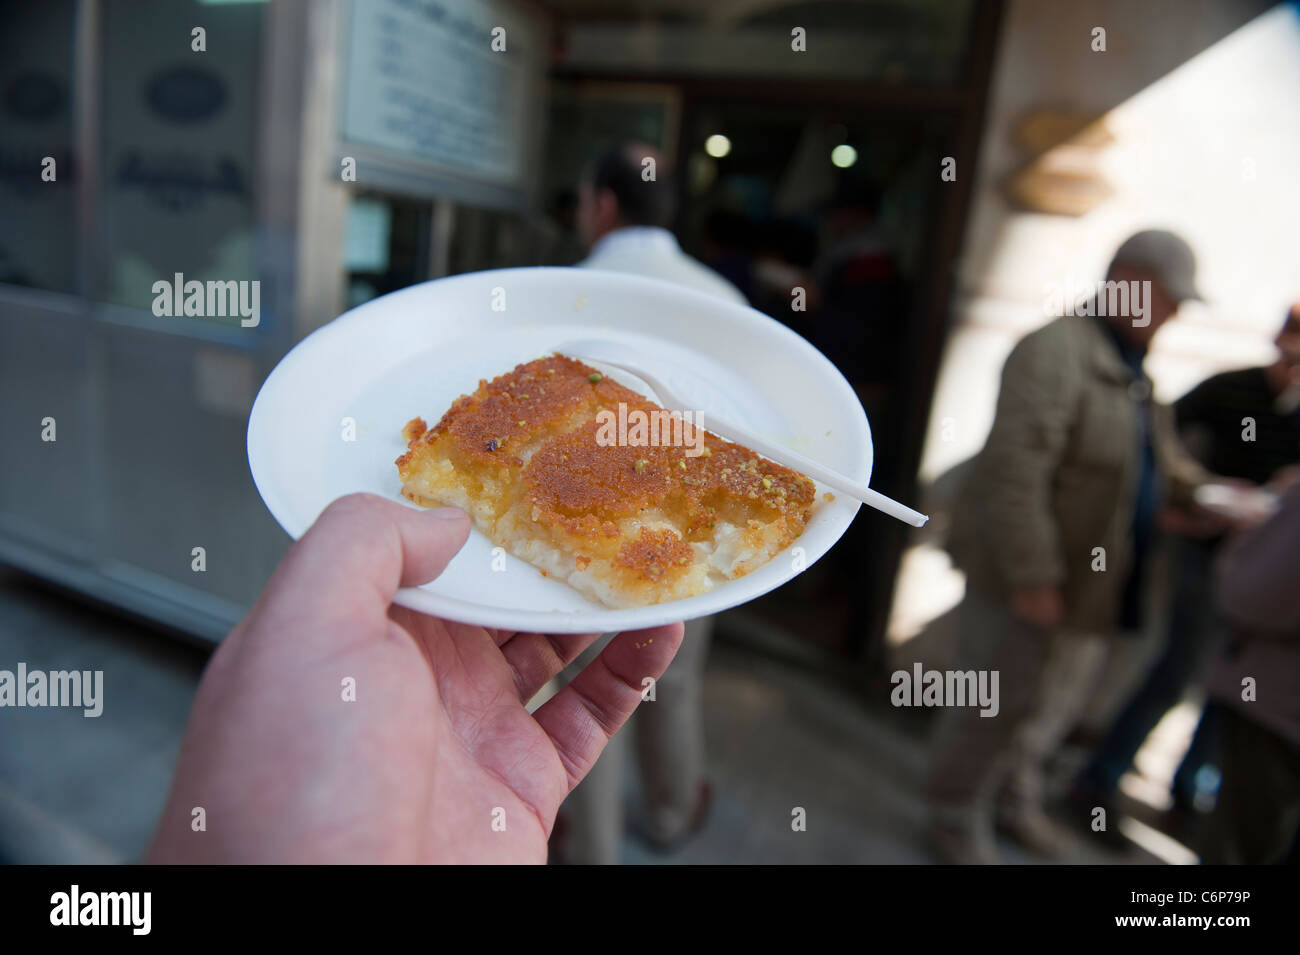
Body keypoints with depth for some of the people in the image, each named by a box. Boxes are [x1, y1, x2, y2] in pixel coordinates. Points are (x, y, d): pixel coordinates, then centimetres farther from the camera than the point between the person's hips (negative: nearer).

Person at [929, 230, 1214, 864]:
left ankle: (1013, 799, 45)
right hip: (1023, 579, -9)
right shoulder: (1055, 352, -18)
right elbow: (1013, 472, -26)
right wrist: (1033, 577, -26)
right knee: (998, 705, 5)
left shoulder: (1132, 372, 13)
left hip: (1091, 582, 10)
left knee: (1056, 704, 23)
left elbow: (1164, 466, 23)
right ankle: (957, 820, 26)